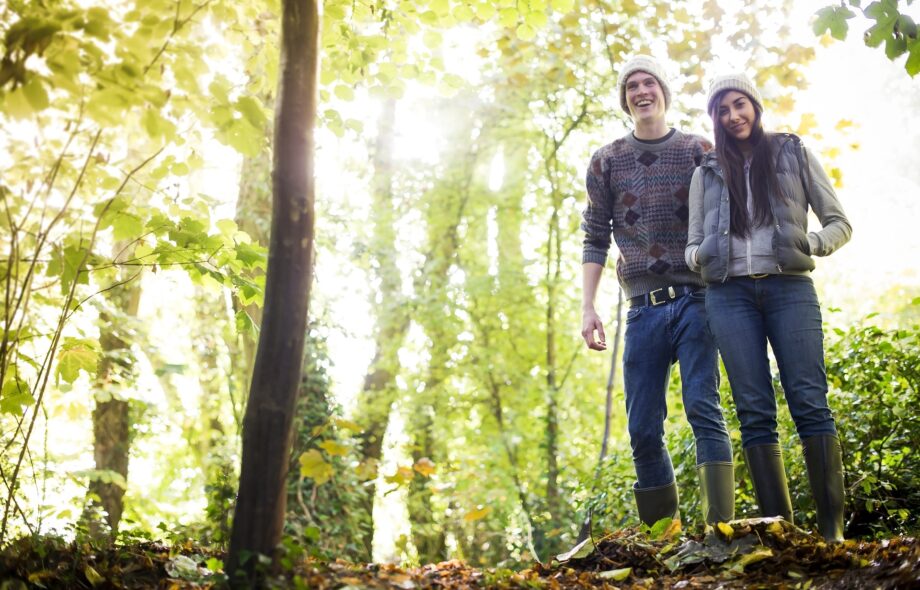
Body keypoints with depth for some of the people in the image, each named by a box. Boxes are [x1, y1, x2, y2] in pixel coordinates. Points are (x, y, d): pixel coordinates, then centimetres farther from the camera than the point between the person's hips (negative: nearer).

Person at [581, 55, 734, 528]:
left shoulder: (698, 151, 9)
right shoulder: (607, 162, 12)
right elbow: (595, 241, 11)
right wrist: (587, 309, 2)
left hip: (695, 301, -2)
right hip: (643, 308, 2)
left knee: (703, 409, -14)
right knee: (643, 430, 1)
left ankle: (720, 528, -15)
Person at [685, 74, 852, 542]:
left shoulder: (793, 155, 13)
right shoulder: (707, 172, 18)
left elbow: (839, 223, 12)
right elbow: (694, 244, 18)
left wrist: (811, 244, -9)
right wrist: (698, 257, -6)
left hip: (789, 287, -2)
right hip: (730, 293, 2)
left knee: (810, 403, -11)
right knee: (755, 412, -4)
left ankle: (833, 527, -10)